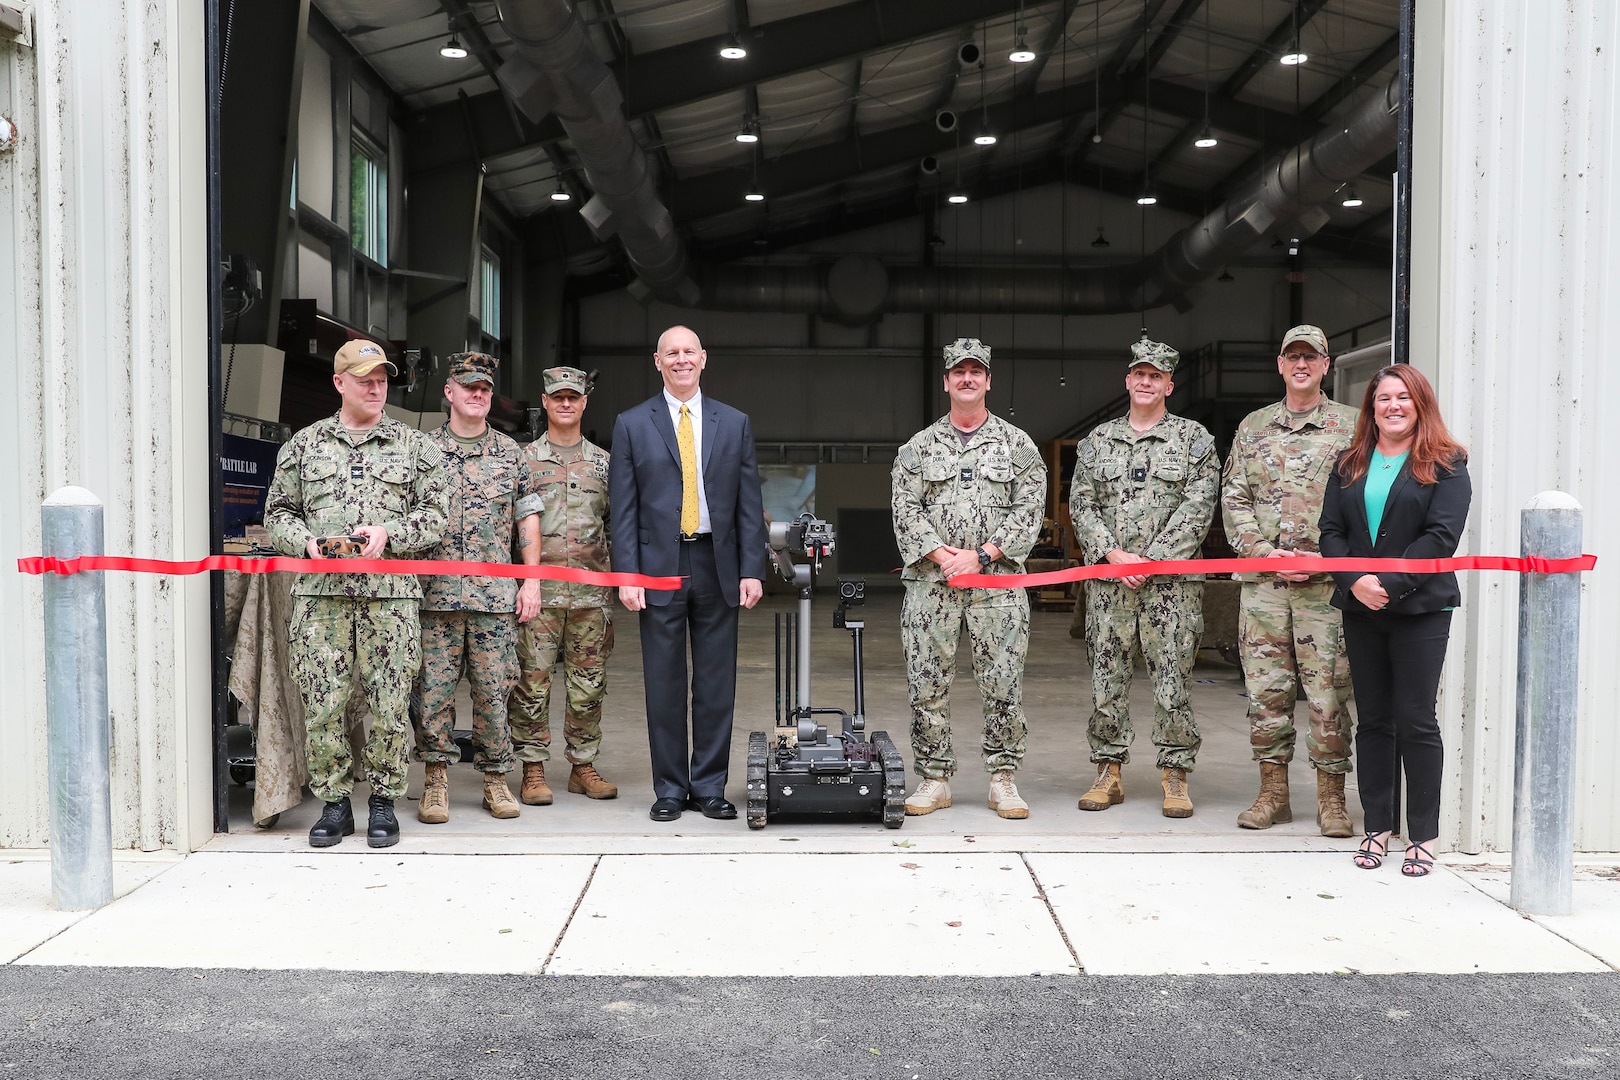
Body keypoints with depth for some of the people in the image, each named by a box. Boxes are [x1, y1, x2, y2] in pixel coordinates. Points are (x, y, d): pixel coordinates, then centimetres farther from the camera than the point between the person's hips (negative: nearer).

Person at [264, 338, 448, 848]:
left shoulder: (415, 446, 11)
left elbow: (434, 515, 7)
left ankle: (383, 801, 14)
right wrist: (307, 542, -5)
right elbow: (278, 512, 14)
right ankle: (334, 803, 14)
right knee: (322, 704, 0)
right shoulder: (304, 444, 13)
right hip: (320, 592, 1)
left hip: (391, 593, -1)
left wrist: (388, 533, -9)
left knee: (389, 705, -1)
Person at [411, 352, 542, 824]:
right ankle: (436, 779, 10)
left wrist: (531, 581, 4)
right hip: (435, 593, -1)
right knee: (433, 689, 0)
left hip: (497, 594, 1)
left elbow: (528, 520, 11)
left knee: (493, 690, 2)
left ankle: (496, 779, 12)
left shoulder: (510, 453, 11)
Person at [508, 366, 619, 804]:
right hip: (538, 590, -2)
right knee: (532, 683, -2)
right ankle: (533, 770, 7)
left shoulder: (603, 463, 13)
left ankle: (583, 767, 17)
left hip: (591, 592, 2)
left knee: (589, 685, 6)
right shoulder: (523, 460, 6)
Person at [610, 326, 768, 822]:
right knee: (664, 684, 3)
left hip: (717, 566, 1)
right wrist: (626, 575, -6)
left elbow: (749, 505, 7)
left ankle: (709, 786, 15)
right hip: (659, 566, -1)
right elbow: (623, 508, 2)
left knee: (717, 684, 5)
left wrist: (752, 570, -2)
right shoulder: (631, 424, 6)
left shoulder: (734, 423, 10)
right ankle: (669, 788, 14)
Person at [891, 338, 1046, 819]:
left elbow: (1028, 510, 0)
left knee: (1003, 684, 0)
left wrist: (980, 555, -11)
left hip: (998, 582, -1)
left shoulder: (1017, 445, 7)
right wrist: (942, 554, -11)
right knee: (927, 684, 2)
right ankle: (934, 779, 12)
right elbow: (906, 509, 4)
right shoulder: (919, 447, 10)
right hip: (930, 582, 1)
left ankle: (1003, 779, 12)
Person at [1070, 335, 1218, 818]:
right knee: (1107, 680, 5)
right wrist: (1113, 554, -7)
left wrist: (1150, 560, -12)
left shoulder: (1194, 439, 5)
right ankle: (1109, 772, 15)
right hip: (1107, 582, 3)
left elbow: (1197, 510, -4)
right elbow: (1081, 505, 8)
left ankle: (1175, 776, 9)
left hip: (1173, 583, -2)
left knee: (1172, 682, -1)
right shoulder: (1097, 441, 13)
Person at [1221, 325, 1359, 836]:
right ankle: (1273, 792, 14)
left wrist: (1327, 556, -10)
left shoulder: (1351, 426, 6)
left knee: (1327, 689, -2)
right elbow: (1233, 497, 9)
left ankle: (1331, 797, 9)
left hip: (1326, 581, -2)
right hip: (1262, 578, 3)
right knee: (1265, 687, 4)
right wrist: (1264, 551, -5)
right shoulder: (1253, 426, 14)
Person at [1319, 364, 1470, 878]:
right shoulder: (1350, 465, 13)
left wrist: (1388, 582, -18)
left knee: (1416, 721, -3)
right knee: (1373, 720, 9)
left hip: (1421, 608, -4)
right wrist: (1355, 581, -11)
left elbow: (1441, 536, -11)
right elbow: (1331, 531, 5)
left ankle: (1423, 836, 7)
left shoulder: (1446, 464, 0)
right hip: (1360, 608, 4)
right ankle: (1377, 828, 17)